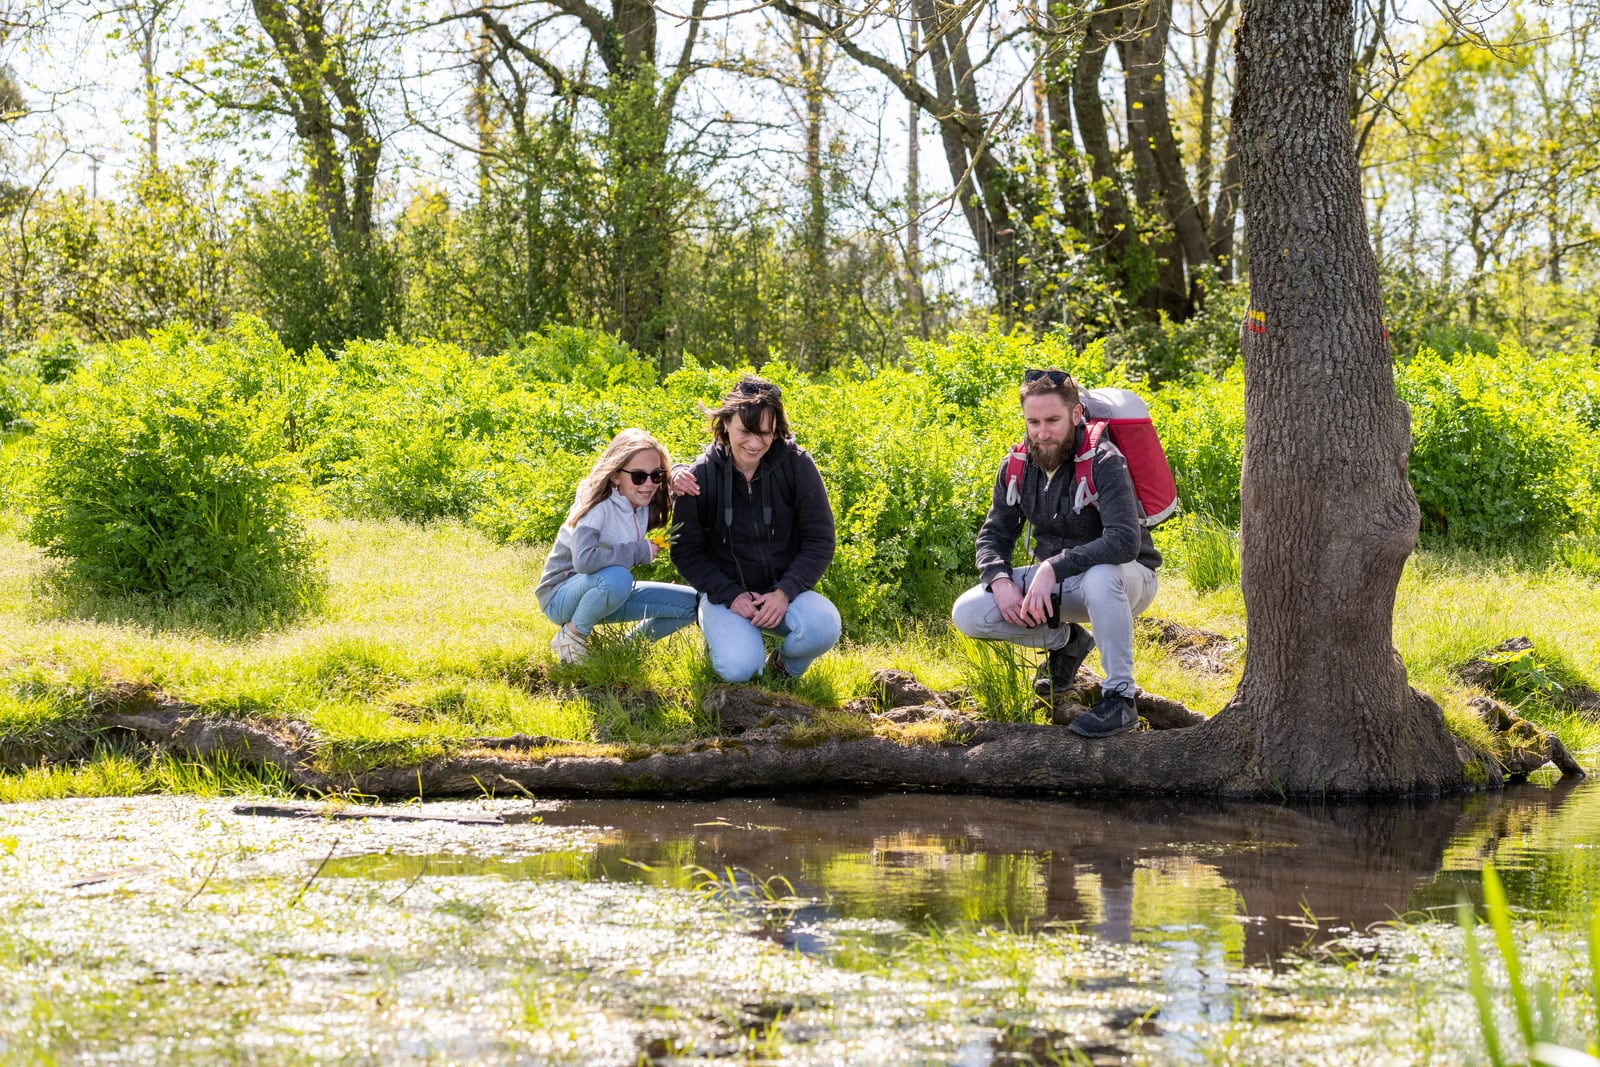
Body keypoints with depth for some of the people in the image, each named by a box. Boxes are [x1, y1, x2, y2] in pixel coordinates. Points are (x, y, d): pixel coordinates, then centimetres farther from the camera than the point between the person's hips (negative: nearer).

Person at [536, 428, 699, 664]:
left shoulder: (643, 505, -5)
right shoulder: (598, 508, -27)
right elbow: (583, 560, -43)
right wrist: (639, 551, -30)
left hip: (609, 594, 7)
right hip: (560, 597, -7)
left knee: (693, 604, -3)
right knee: (616, 578, -40)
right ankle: (572, 635, -14)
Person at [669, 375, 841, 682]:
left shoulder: (796, 465, -8)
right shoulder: (701, 476, -9)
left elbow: (820, 540, -5)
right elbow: (686, 552, -2)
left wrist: (785, 592, -18)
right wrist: (731, 596, -15)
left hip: (785, 590, 1)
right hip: (725, 594, -1)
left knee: (823, 626, -33)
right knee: (738, 669, -29)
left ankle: (786, 665, 3)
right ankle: (720, 640, 10)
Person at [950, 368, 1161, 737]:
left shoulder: (1102, 462, -23)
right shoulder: (1018, 467, -4)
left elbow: (1124, 541, -36)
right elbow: (994, 535, 4)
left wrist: (1053, 567, -40)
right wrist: (1000, 581, -18)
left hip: (1124, 578, -6)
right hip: (1059, 584, 6)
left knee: (1100, 576, -43)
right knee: (968, 614, -13)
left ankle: (1120, 697, -27)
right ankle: (1065, 641, 12)